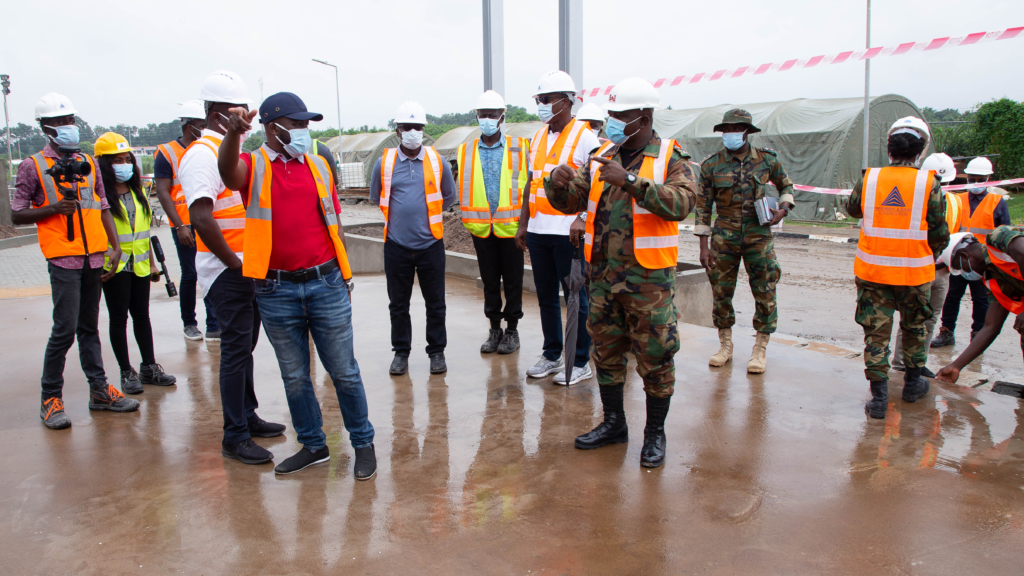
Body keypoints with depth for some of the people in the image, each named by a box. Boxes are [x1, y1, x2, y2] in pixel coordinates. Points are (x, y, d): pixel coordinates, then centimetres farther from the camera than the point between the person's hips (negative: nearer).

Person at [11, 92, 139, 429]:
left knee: (89, 327, 12)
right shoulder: (33, 166, 1)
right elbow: (17, 215, 1)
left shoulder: (88, 163, 15)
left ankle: (99, 390, 17)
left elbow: (103, 208, 17)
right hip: (63, 259, -5)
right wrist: (55, 208, -15)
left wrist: (115, 247, 7)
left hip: (95, 258, 5)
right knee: (65, 329, -7)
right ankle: (51, 398, 5)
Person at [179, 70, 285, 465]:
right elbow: (201, 218, -25)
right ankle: (234, 437, 4)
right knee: (236, 348, -5)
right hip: (226, 271, -9)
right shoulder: (202, 153, -14)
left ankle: (247, 416, 29)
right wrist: (235, 265, -19)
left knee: (245, 344, 16)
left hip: (247, 266, 9)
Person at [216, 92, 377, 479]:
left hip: (325, 284, 1)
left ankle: (363, 443, 21)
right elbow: (227, 170, -25)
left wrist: (344, 272, 11)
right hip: (277, 292, 0)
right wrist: (234, 132, -46)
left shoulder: (318, 166, 8)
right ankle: (313, 445, 28)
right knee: (294, 376, 12)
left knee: (343, 371, 7)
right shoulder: (253, 167, 0)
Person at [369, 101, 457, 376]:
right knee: (398, 303, 9)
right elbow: (376, 198, 16)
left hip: (430, 243, 0)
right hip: (396, 245, 0)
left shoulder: (438, 162, 1)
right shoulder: (384, 163, 1)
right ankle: (401, 352, 22)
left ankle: (437, 351, 20)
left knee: (435, 302, 7)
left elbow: (449, 197, 16)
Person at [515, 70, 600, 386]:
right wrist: (523, 223, 15)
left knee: (575, 297, 1)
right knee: (546, 297, 13)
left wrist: (583, 219, -22)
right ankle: (552, 356, 26)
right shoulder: (538, 138, 15)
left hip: (568, 232, -7)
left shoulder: (584, 136, -6)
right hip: (538, 231, 7)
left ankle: (580, 362, 11)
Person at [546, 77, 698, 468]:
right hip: (603, 275, 5)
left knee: (655, 356, 3)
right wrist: (559, 183, -13)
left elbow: (681, 202, -22)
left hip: (649, 278, -5)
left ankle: (655, 433, 20)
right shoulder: (602, 158, 11)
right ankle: (613, 423, 31)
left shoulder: (671, 158, -3)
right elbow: (569, 202, 10)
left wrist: (630, 180, -29)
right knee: (606, 352, 14)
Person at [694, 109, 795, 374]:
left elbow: (786, 185, 18)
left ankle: (759, 350, 14)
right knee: (721, 292, 5)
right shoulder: (711, 165, -1)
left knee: (765, 293, 0)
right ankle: (725, 345, 23)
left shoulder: (766, 159, 1)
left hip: (759, 235, 0)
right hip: (724, 236, 0)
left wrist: (784, 208, -4)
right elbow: (703, 206, 1)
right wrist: (703, 245, -3)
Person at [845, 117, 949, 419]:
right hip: (914, 272, 0)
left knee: (876, 332, 7)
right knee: (914, 328, 21)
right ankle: (913, 383, 36)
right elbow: (939, 233, -4)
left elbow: (852, 209, 16)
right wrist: (931, 257, 16)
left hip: (872, 271, 1)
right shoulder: (929, 183, -9)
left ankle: (878, 395, 5)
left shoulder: (868, 179, -4)